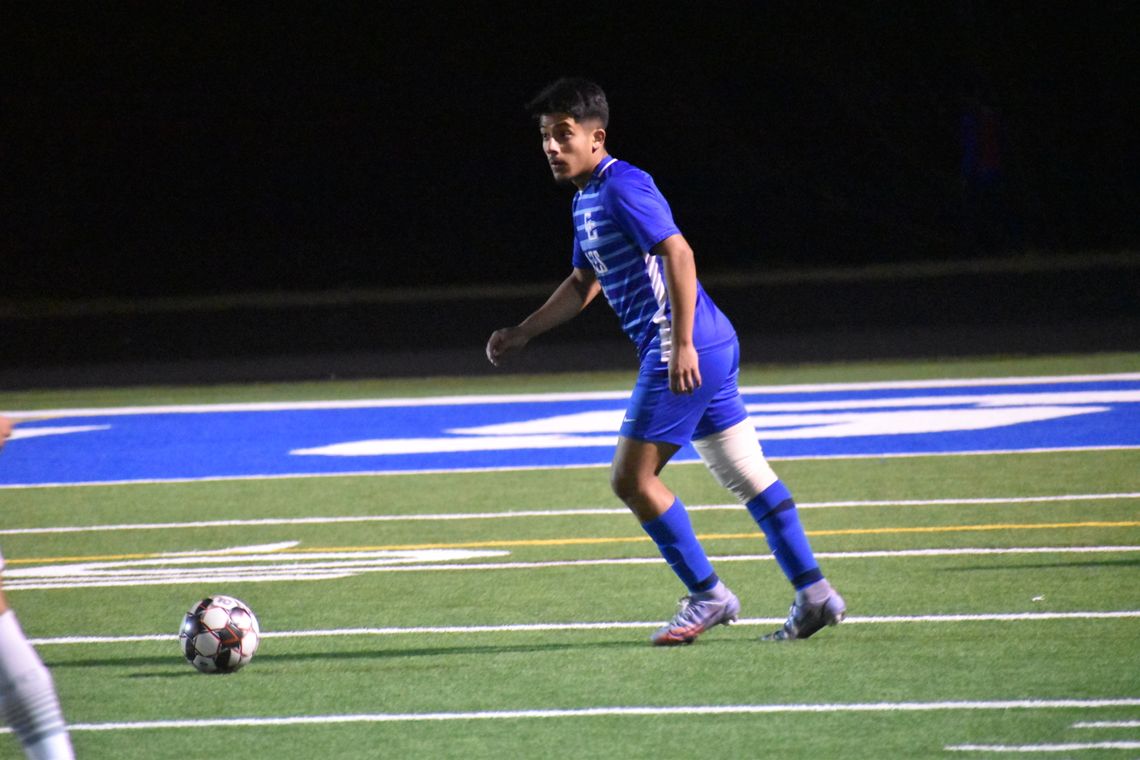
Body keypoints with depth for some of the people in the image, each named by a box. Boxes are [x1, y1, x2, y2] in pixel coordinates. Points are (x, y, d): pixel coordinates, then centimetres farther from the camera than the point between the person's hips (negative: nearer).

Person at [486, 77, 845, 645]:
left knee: (631, 478, -6)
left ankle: (707, 595, 1)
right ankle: (813, 594, 11)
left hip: (684, 351, -10)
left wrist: (682, 344, -28)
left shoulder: (623, 188, -13)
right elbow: (583, 285, 30)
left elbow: (677, 253, -23)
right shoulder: (586, 200, 18)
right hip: (708, 351, 10)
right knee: (747, 476, 10)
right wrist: (520, 334, 28)